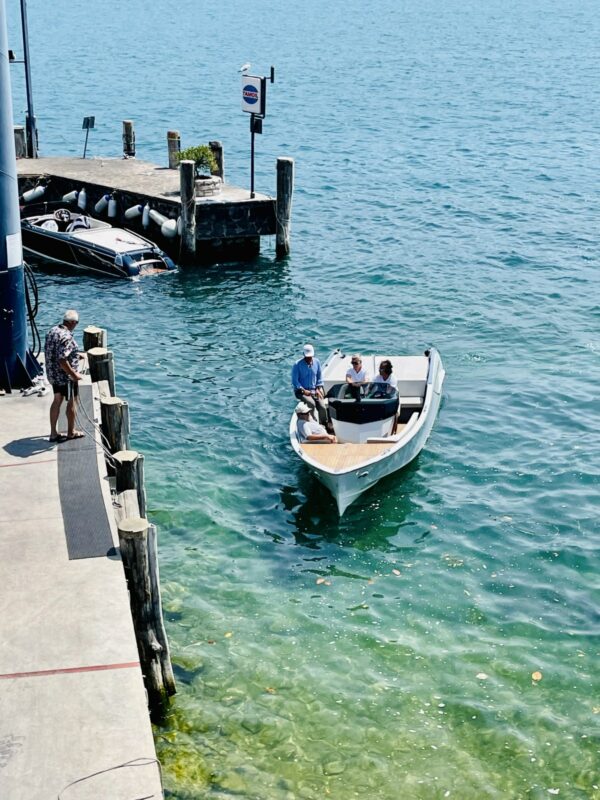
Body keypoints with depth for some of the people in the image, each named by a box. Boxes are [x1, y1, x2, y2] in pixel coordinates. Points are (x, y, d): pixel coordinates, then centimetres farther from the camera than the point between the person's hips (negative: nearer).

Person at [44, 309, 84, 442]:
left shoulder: (52, 331, 3)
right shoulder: (66, 337, -25)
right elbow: (62, 360, -31)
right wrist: (74, 374, -22)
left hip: (53, 374, 8)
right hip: (66, 376, -8)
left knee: (57, 401, 16)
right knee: (72, 401, 8)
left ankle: (53, 433, 20)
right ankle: (71, 432, 20)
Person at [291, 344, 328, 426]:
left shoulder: (317, 362, 3)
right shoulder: (297, 364, -11)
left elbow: (319, 377, 11)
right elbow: (294, 381, -10)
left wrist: (319, 389, -3)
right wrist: (304, 390, -18)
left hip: (314, 390, 4)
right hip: (301, 391, -4)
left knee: (322, 407, -17)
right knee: (311, 403, -33)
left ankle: (324, 425, 2)